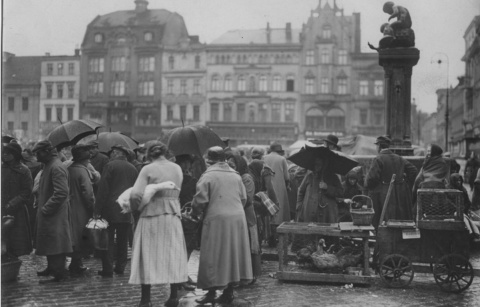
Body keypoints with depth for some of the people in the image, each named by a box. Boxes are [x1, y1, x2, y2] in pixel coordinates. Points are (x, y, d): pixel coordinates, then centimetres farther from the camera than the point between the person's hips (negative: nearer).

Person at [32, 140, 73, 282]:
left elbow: (62, 193, -26)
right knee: (50, 242, 17)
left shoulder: (57, 168, -19)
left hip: (55, 215, -10)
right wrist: (40, 202, 14)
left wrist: (46, 209, -21)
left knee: (55, 242, -5)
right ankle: (52, 268, 28)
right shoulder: (49, 166, 13)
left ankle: (59, 273, 1)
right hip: (48, 213, 10)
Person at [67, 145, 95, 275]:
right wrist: (92, 207, -11)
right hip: (81, 210, -7)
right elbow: (88, 192, -21)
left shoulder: (68, 169, 5)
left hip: (70, 208, 7)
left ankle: (76, 263, 21)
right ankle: (76, 265, 6)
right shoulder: (82, 171, -16)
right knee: (80, 236, 2)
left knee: (73, 235, 14)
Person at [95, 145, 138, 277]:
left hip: (110, 209, -5)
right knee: (123, 240, 12)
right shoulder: (133, 168, 9)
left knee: (108, 240, 0)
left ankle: (107, 269, -1)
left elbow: (103, 188, -10)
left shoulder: (110, 166, -7)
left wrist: (97, 209, -9)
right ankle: (120, 267, 16)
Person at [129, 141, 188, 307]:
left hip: (152, 215, -3)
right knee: (173, 255, 11)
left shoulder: (148, 169, -7)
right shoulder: (177, 169, 7)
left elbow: (136, 195, -15)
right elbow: (176, 192, 6)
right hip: (173, 215, 3)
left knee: (148, 256, 4)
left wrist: (137, 208, 2)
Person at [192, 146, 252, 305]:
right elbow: (243, 198, 10)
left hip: (217, 220, -5)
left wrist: (195, 213, 9)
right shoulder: (235, 175, 9)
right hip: (237, 219, 5)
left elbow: (200, 201, -10)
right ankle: (229, 292, 13)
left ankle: (212, 292, 2)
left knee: (214, 257, 1)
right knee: (233, 254, 10)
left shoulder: (208, 176, -7)